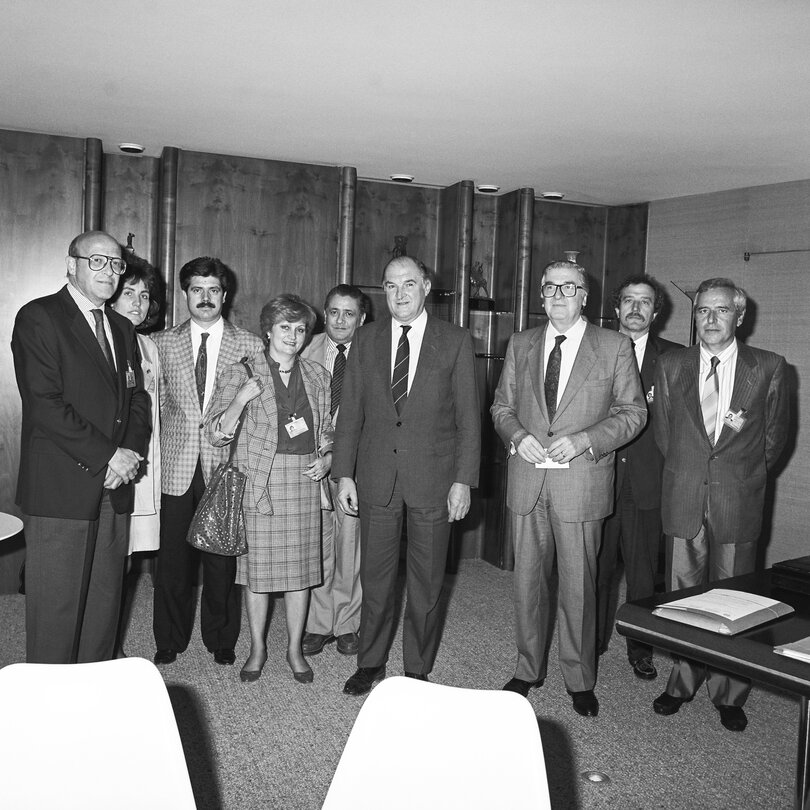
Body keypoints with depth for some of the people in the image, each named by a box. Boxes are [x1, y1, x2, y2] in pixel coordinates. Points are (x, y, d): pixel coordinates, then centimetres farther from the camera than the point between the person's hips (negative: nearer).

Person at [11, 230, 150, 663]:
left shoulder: (122, 328, 18)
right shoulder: (39, 318, -5)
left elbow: (137, 397, 16)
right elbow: (44, 403, -14)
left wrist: (131, 453, -3)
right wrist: (106, 456, -14)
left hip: (112, 487, 6)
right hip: (60, 488, -6)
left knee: (104, 603, 11)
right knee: (56, 607, 2)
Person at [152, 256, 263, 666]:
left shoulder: (249, 345, 3)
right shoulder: (163, 342, 8)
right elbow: (156, 402, 11)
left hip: (226, 464, -1)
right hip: (176, 466, 1)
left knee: (222, 557, 6)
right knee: (173, 557, 6)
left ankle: (221, 640, 23)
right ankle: (170, 640, 24)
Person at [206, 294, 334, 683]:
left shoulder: (318, 376, 10)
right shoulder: (240, 373, 0)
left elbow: (328, 430, 20)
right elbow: (216, 434, -5)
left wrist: (327, 458, 1)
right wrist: (241, 398, -19)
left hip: (304, 480, 3)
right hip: (259, 480, -2)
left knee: (300, 567, 7)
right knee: (257, 566, 5)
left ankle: (295, 648, 22)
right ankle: (257, 648, 23)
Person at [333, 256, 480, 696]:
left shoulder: (456, 341, -1)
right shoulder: (366, 339, 6)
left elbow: (468, 416, -2)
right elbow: (350, 411, 5)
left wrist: (463, 480, -7)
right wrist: (343, 474, 0)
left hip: (433, 478, -1)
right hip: (376, 477, 2)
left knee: (426, 582, 9)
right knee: (375, 576, 12)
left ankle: (418, 670, 26)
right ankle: (371, 663, 30)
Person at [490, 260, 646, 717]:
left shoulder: (614, 346, 0)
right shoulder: (521, 344, 10)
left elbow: (633, 412, 0)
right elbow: (502, 405, 13)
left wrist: (584, 440, -14)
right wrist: (517, 435, -8)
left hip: (581, 481, -3)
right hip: (527, 479, 3)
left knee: (578, 585, 4)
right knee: (528, 579, 12)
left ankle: (580, 680, 22)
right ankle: (529, 669, 29)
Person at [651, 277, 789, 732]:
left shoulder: (769, 369, 0)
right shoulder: (672, 366, 6)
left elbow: (776, 435, 8)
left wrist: (745, 476, 9)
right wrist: (688, 473, 11)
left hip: (739, 502, -1)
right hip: (683, 500, 2)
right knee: (682, 595, 10)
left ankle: (729, 694, 21)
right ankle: (682, 682, 25)